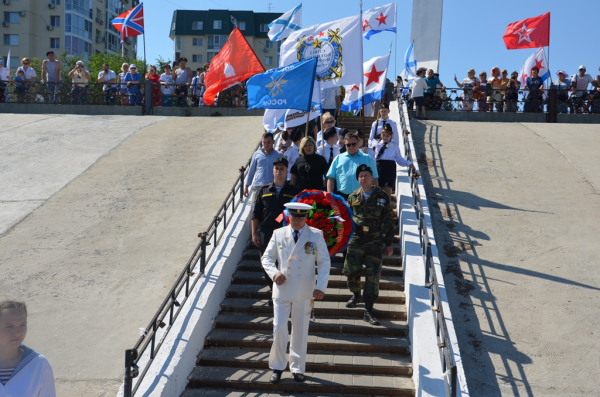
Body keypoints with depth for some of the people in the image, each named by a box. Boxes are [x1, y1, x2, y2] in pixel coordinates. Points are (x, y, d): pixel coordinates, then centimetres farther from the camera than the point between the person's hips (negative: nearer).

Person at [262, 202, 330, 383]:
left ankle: (297, 369, 22)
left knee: (300, 331, 7)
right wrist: (274, 273, -11)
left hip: (304, 293, 0)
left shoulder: (316, 235, 1)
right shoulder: (278, 234, 5)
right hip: (282, 289, 0)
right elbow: (266, 258, 10)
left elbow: (325, 262, 1)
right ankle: (277, 367, 13)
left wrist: (321, 286, -9)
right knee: (279, 328, -5)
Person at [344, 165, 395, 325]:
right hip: (356, 240, 2)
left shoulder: (382, 197, 2)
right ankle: (356, 295, 35)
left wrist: (389, 244, 3)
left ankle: (368, 311, 2)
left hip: (375, 242, -2)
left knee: (373, 276, -4)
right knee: (351, 271, 4)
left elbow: (388, 222, 5)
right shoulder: (353, 197, 7)